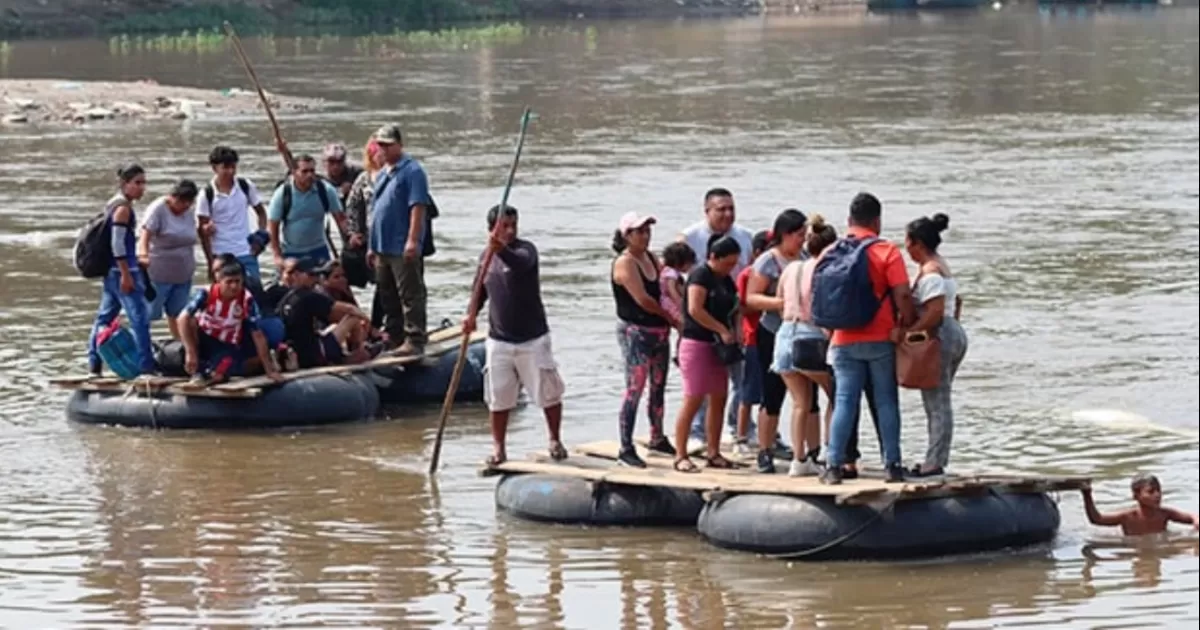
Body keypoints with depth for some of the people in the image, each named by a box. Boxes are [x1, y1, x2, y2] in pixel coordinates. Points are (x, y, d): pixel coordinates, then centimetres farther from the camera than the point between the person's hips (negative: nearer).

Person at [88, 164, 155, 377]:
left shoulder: (115, 204, 16)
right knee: (140, 317, -10)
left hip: (111, 270, 10)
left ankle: (94, 365, 21)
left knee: (105, 317, 15)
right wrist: (126, 274, -21)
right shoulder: (123, 208, -13)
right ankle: (146, 367, -13)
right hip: (122, 269, -10)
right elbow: (117, 242, -19)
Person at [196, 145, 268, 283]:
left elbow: (261, 213, 12)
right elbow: (203, 231, -4)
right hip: (221, 256, -2)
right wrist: (210, 261, -7)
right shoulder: (207, 194, -6)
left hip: (247, 254, 2)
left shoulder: (246, 186, 0)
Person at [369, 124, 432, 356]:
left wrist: (413, 240, -23)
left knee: (410, 295, -8)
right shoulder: (382, 174, 18)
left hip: (403, 249, -9)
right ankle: (393, 335, 25)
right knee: (387, 296, 15)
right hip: (383, 247, 9)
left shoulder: (412, 171, -9)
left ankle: (414, 340, -9)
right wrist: (373, 245, 20)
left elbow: (418, 207, -17)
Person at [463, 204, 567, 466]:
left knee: (548, 391, 4)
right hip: (498, 339, 4)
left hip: (532, 338, -4)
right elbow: (481, 290, 18)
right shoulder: (487, 258, 5)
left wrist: (501, 249, -56)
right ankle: (498, 448, 14)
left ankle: (555, 440, 22)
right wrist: (472, 314, -1)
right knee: (498, 397, 4)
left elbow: (522, 264, -36)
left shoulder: (525, 249, -11)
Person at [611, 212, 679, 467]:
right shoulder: (625, 263, -15)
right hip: (635, 332, -8)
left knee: (658, 387, 17)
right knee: (635, 389, -9)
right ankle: (626, 448, -7)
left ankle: (657, 438, 31)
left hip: (659, 331, 8)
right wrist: (671, 318, -9)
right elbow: (642, 299, -20)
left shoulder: (650, 258, 10)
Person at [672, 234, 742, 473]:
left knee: (718, 399, 8)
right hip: (697, 343, -9)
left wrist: (734, 333, 4)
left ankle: (713, 453, 15)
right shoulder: (701, 275, -11)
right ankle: (681, 456, -6)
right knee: (693, 400, -9)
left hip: (717, 346, 9)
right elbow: (695, 309, -22)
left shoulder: (726, 281, 15)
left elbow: (732, 310, 24)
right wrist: (723, 330, -20)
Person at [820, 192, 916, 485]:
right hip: (880, 339, -3)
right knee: (886, 401, 5)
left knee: (844, 402, 5)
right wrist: (908, 327, -2)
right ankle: (892, 465, 5)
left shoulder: (830, 253, 4)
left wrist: (830, 328, 19)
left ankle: (833, 465, -1)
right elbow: (902, 296, -14)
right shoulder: (886, 252, -7)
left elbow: (816, 296, 7)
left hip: (843, 341, 3)